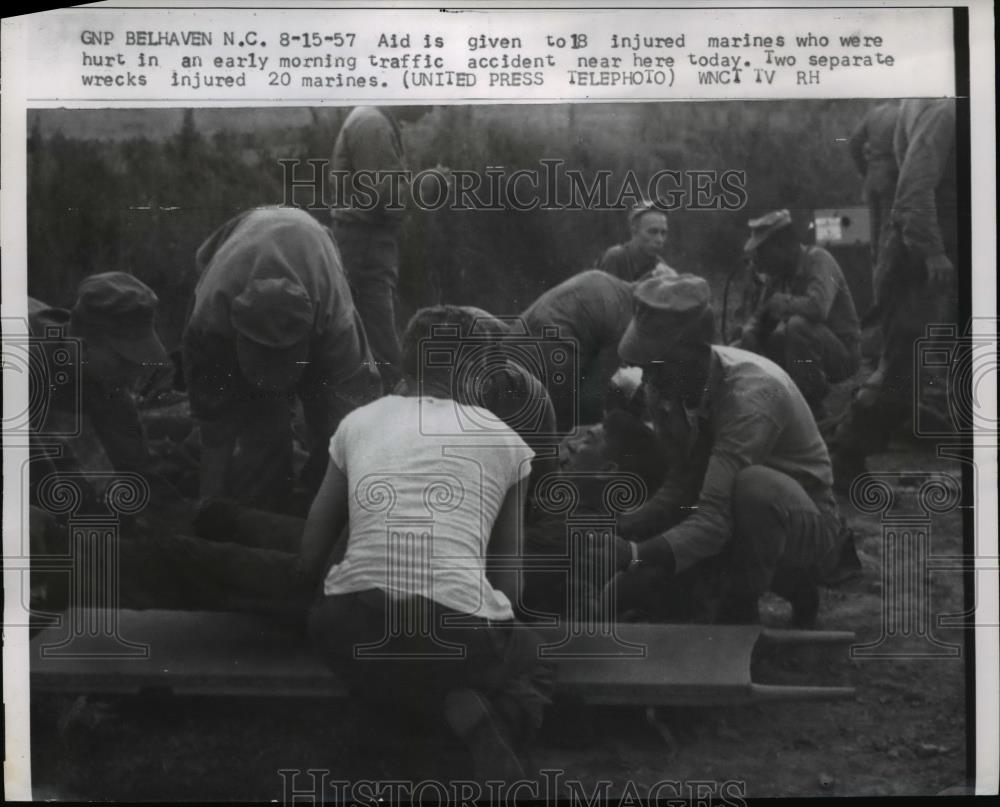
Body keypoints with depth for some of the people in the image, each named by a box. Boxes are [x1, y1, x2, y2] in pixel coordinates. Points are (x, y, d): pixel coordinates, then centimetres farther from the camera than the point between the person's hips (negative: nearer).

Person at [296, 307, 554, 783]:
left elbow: (309, 561, 20)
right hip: (459, 633, 0)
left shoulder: (357, 422, 19)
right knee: (530, 670, 34)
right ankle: (474, 710, -6)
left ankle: (458, 704, 4)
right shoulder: (505, 440, 15)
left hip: (355, 629, 0)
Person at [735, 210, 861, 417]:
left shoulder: (818, 260, -18)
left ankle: (812, 406, -20)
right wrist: (749, 333, -13)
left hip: (844, 353, -8)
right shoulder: (778, 274, 6)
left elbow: (817, 307, -37)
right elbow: (760, 316, 10)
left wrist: (780, 302, -20)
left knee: (798, 325, -34)